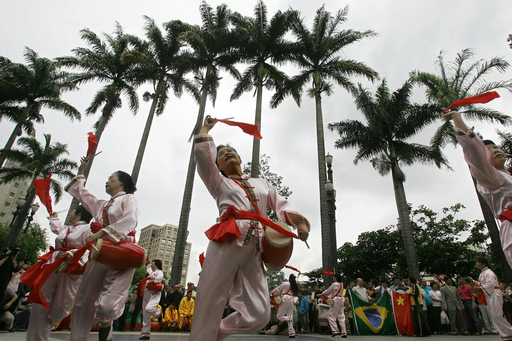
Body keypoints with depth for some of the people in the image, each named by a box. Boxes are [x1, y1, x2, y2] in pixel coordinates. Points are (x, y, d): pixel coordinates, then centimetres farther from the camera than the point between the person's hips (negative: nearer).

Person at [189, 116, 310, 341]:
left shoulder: (261, 183, 29)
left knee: (258, 315, -4)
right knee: (208, 308, -6)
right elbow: (203, 156, 6)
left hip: (255, 250, 3)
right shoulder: (219, 183, 20)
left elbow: (281, 205, 22)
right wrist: (206, 128, 19)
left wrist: (299, 222, 1)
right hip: (227, 242, -3)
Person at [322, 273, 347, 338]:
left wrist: (322, 294, 15)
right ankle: (344, 332, 7)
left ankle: (335, 330, -5)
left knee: (331, 316, 0)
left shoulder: (334, 284, -12)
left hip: (336, 301, -8)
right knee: (341, 317, 9)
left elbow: (328, 291, -3)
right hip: (341, 300, 8)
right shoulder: (341, 284, 12)